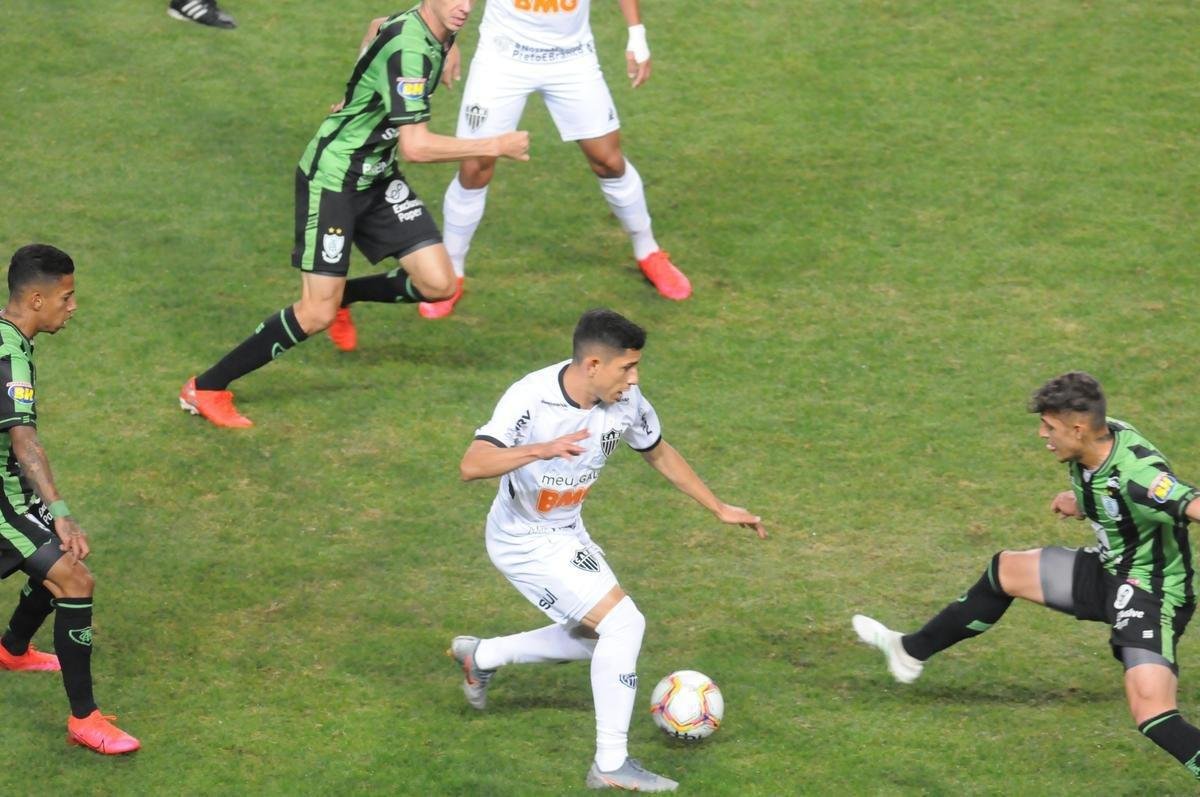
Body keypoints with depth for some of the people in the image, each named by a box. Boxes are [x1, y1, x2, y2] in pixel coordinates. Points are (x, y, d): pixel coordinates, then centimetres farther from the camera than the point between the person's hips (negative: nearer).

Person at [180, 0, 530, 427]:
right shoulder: (409, 50, -28)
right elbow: (415, 146, -34)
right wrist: (495, 147, -29)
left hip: (377, 176, 9)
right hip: (332, 179, -9)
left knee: (438, 284, -2)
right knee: (317, 314, -10)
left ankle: (343, 296, 25)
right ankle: (205, 389, 2)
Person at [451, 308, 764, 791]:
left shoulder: (625, 402, -11)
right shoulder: (532, 399, -31)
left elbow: (659, 453, 10)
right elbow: (471, 466, -43)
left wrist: (719, 508, 12)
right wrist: (541, 450, -58)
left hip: (568, 534, 8)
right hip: (524, 543, -8)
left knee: (596, 638, 22)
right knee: (623, 622, -17)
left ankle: (480, 657, 40)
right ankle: (611, 765, -7)